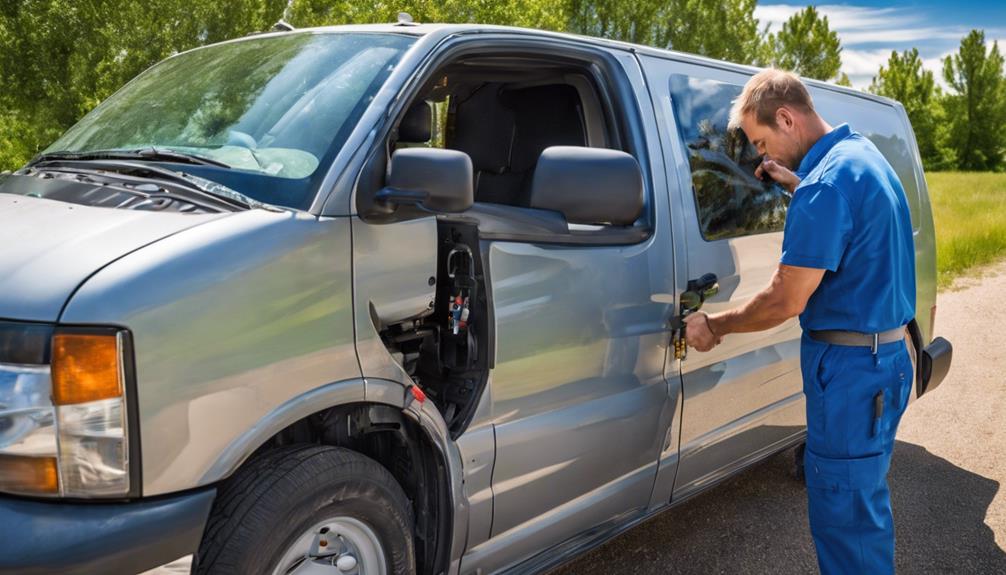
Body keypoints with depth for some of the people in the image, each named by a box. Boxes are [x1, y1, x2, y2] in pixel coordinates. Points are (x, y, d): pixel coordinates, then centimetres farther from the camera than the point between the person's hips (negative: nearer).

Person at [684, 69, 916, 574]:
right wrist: (798, 187, 13)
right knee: (866, 503, 22)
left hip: (850, 368, -10)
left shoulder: (826, 182, -21)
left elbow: (786, 302, -20)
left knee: (843, 517, 1)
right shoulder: (863, 154, 10)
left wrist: (713, 326, -6)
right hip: (887, 358, 10)